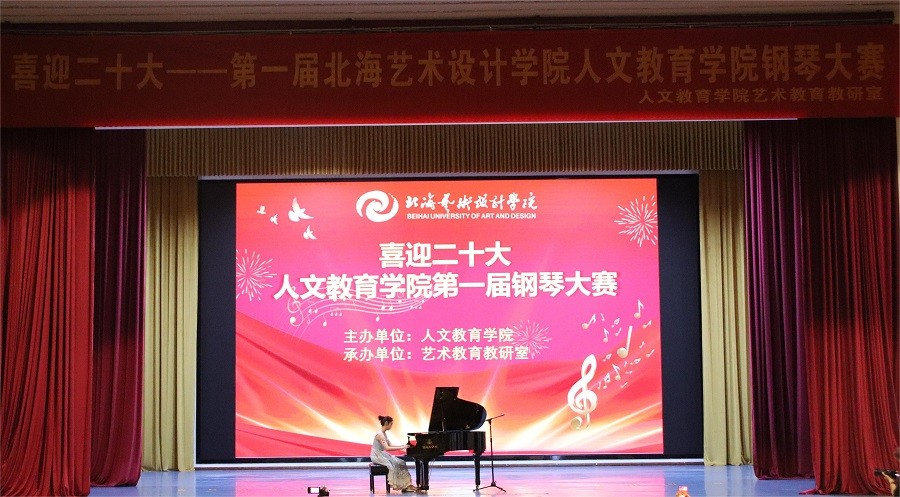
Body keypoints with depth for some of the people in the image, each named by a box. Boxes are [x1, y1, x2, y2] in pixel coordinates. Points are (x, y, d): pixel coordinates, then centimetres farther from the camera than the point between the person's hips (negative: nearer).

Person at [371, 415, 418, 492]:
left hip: (383, 455, 9)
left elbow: (390, 445, 17)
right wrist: (401, 448, -27)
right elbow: (387, 448, -28)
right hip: (377, 456, -9)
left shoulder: (384, 433, 12)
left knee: (401, 463, -4)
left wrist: (402, 446, 6)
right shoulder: (380, 434, -20)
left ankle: (406, 485, -7)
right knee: (394, 464, -24)